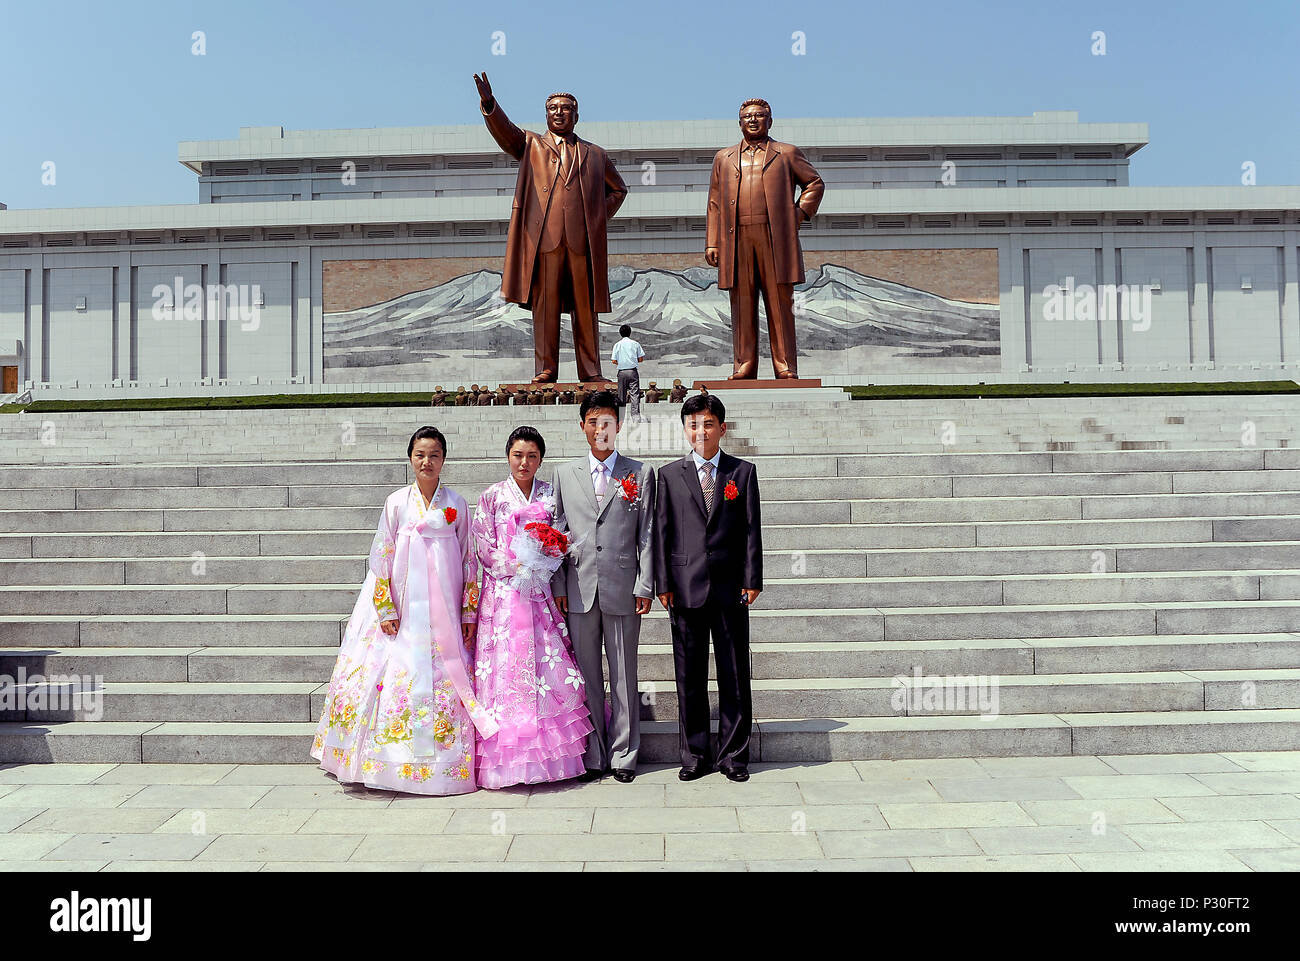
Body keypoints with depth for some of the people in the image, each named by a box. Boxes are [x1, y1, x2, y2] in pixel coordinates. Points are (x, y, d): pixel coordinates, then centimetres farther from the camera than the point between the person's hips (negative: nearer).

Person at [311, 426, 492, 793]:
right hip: (403, 608, 0)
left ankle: (445, 761, 11)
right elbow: (382, 558, 3)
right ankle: (397, 760, 10)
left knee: (446, 677, 0)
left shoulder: (456, 504, 5)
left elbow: (469, 559, 6)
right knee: (398, 673, -3)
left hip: (444, 611, 0)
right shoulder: (397, 502, 4)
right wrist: (386, 609, -5)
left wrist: (469, 611, 2)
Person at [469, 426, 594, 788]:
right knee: (506, 669, -4)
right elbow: (484, 547, 0)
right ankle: (509, 758, 5)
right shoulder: (492, 497, 4)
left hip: (541, 593, 2)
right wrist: (517, 566, -11)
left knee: (550, 667, -2)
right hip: (505, 593, -2)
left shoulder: (550, 495, 9)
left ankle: (550, 754, 8)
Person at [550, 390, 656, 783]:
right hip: (579, 589, 2)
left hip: (623, 589, -1)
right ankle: (592, 757, 18)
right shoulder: (564, 474, 11)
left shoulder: (641, 473, 7)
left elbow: (646, 534, 3)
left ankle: (623, 756, 17)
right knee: (586, 676, 7)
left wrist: (645, 586, -4)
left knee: (624, 676, 5)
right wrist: (558, 586, 2)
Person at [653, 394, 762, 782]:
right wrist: (663, 583, -1)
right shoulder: (670, 474, 7)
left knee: (734, 674, 6)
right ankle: (695, 755, 19)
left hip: (730, 588, 0)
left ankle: (734, 755, 18)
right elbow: (662, 531, 5)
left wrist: (752, 579, -2)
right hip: (686, 587, 0)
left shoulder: (743, 472, 7)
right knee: (689, 676, 7)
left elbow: (752, 529, 4)